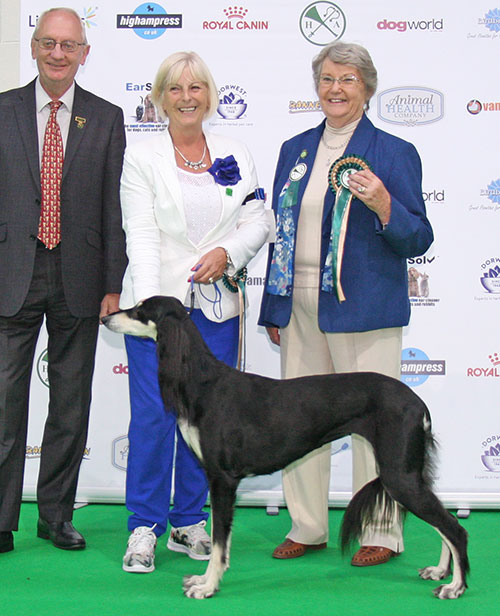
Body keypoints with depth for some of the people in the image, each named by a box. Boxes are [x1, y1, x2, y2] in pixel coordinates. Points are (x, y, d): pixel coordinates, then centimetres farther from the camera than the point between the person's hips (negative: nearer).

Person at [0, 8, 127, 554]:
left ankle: (57, 515, 22)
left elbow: (114, 207, 3)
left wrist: (113, 283, -3)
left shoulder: (106, 119, 6)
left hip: (78, 281, 1)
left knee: (71, 404, 9)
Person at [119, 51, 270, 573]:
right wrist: (148, 300, -20)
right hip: (157, 300, -3)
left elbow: (257, 222, 9)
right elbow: (141, 235, -9)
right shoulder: (141, 158, 2)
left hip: (216, 304, 3)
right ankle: (145, 528, 5)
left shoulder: (236, 157, 11)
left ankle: (189, 522, 17)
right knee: (153, 412, -6)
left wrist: (227, 252, -10)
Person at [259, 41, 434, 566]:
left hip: (362, 306, -5)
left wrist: (383, 204, -23)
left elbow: (418, 239, -4)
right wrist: (273, 307, 14)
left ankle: (381, 534, 12)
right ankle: (307, 527, 21)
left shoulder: (394, 153, -1)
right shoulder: (295, 150, 14)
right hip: (299, 305, 5)